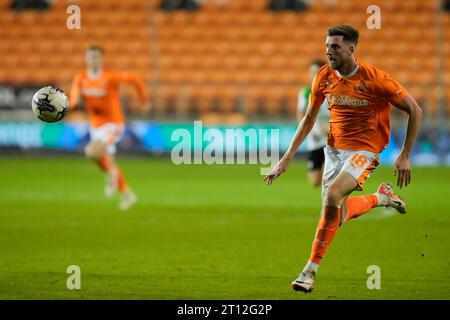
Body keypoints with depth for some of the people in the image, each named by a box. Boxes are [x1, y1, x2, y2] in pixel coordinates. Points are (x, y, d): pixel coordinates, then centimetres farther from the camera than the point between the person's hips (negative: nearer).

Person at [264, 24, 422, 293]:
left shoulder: (374, 79, -18)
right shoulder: (324, 76, -3)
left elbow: (415, 111, -9)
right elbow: (309, 119, 10)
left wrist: (405, 156, -10)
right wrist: (287, 158, 5)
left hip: (364, 149, -6)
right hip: (334, 148, 6)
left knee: (332, 196, -27)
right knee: (337, 217, 4)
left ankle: (311, 270, -16)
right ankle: (380, 198, 34)